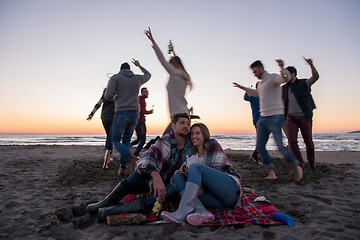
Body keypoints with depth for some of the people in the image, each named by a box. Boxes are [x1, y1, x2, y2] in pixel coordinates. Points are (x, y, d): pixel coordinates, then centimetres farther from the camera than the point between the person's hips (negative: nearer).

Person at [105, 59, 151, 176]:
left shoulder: (115, 78, 0)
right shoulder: (138, 78, 12)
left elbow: (108, 95, -11)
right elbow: (148, 75, 34)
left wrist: (113, 97, 12)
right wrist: (139, 66, 47)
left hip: (121, 113, -4)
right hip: (135, 113, 5)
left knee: (116, 140, 1)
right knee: (126, 141, 13)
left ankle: (130, 158, -25)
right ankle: (122, 167, 9)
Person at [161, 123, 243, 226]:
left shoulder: (213, 144, 7)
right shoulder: (194, 157, 24)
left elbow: (218, 170, -3)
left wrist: (203, 186, -13)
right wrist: (184, 168, -9)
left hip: (231, 189, -5)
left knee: (195, 167, -23)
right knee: (177, 177, -8)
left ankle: (182, 213, -38)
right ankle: (201, 210, -35)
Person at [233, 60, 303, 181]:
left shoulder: (273, 77, -5)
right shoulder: (261, 83, 21)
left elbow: (287, 78, -26)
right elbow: (256, 93, 42)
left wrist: (282, 67, -43)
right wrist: (243, 88, 44)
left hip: (275, 117, -8)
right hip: (263, 118, 8)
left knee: (280, 147, -11)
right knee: (260, 146, -1)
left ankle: (297, 168, 12)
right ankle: (271, 173, 5)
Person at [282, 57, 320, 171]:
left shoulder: (304, 84, -2)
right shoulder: (284, 88, 9)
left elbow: (315, 77, -20)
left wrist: (311, 65, -33)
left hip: (304, 117, -2)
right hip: (291, 118, 3)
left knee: (308, 142, 5)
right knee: (292, 141, -13)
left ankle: (311, 161, 33)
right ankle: (299, 165, -2)